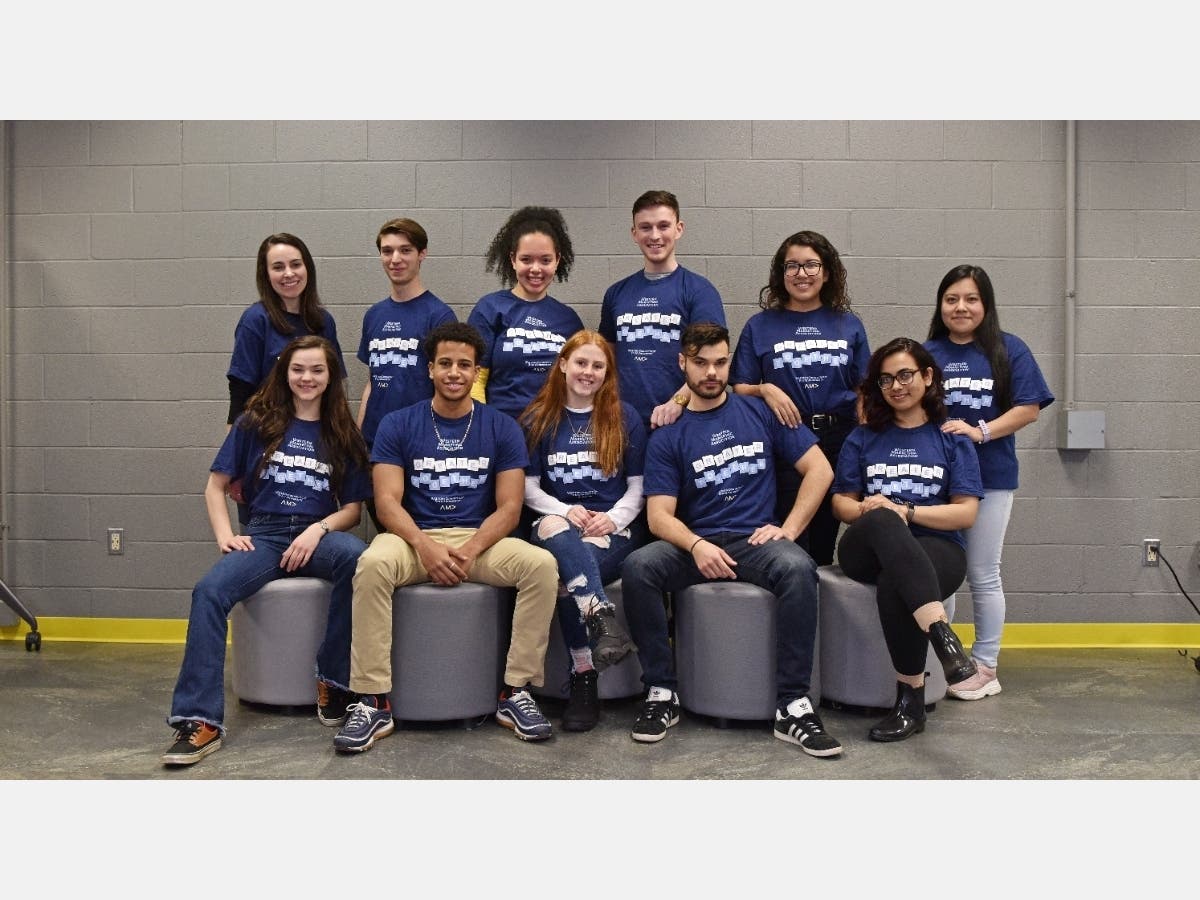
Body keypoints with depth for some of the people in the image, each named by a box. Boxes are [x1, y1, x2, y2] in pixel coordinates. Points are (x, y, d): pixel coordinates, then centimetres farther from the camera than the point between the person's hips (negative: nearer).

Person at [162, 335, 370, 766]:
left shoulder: (342, 436, 13)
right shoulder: (256, 423, 11)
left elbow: (353, 508, 10)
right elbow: (216, 485, 12)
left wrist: (318, 529, -10)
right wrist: (225, 535, -4)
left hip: (318, 535, 0)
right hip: (264, 534, 0)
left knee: (357, 556, -36)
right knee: (209, 592, -31)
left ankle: (334, 682, -21)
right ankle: (200, 720, -28)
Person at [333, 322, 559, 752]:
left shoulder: (502, 428, 5)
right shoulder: (397, 425, 4)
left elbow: (508, 507, 0)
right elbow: (387, 500, -4)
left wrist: (471, 549, -19)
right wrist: (426, 546, -23)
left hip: (481, 540, 1)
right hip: (414, 537, -1)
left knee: (541, 565, -27)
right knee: (372, 564, -34)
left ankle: (515, 692, -14)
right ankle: (372, 701, -25)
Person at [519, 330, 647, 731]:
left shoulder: (625, 418, 8)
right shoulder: (539, 419, 11)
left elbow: (638, 487, 7)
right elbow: (529, 487, 8)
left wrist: (614, 518, -12)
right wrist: (566, 511, -11)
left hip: (615, 528, -1)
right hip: (557, 523, 1)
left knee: (565, 575, -34)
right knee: (553, 527, -39)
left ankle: (584, 678, -25)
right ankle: (603, 618, -45)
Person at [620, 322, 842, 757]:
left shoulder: (760, 412, 9)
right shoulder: (667, 436, 7)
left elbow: (819, 469, 8)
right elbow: (659, 515, -2)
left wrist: (789, 529, -5)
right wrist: (696, 546, -23)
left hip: (756, 540, 0)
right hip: (694, 544, 1)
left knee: (798, 568, -34)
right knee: (637, 567, -30)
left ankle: (793, 705, -25)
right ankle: (662, 691, -14)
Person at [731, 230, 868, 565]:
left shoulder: (849, 325, 9)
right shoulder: (760, 326, 6)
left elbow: (863, 391, 11)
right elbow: (740, 388, 5)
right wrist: (764, 390, -15)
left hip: (838, 440, 2)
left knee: (826, 536, 9)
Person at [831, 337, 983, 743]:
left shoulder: (952, 439, 10)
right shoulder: (863, 438, 15)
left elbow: (965, 513, 1)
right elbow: (841, 502, 12)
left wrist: (905, 511, -12)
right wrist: (865, 509, -12)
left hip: (936, 550, -1)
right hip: (870, 551, 1)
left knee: (894, 584, -39)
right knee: (882, 521, -39)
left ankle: (912, 699, -27)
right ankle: (941, 633, -51)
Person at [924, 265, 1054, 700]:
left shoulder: (1009, 350, 0)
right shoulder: (926, 352, 5)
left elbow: (1028, 408, -5)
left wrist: (979, 431, -17)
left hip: (990, 477, -2)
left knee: (983, 575, 7)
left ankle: (985, 668, 18)